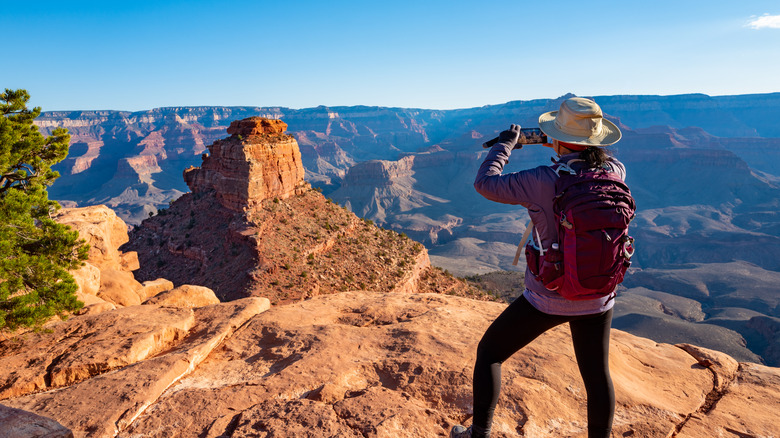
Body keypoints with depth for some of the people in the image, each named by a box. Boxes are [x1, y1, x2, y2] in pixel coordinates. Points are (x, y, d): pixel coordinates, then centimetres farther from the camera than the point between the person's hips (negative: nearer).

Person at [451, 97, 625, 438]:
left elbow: (485, 184, -13)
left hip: (548, 297, -4)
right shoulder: (613, 173, -7)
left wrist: (506, 143, 0)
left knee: (489, 352, 14)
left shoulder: (543, 181, -23)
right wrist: (568, 150, 21)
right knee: (597, 375, 21)